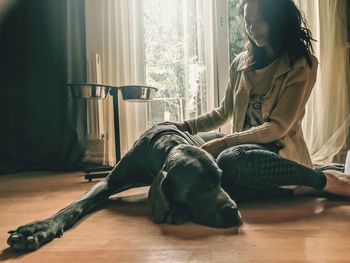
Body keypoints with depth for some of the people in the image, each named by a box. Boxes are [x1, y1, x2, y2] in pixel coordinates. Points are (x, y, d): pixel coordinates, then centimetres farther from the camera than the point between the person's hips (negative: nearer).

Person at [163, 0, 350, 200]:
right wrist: (187, 127, 5)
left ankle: (326, 180, -17)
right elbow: (223, 113, 21)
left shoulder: (302, 65, -3)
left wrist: (224, 142, -20)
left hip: (281, 150, -7)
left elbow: (278, 127, -11)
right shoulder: (241, 63, 12)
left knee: (231, 160, -39)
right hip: (245, 146, 7)